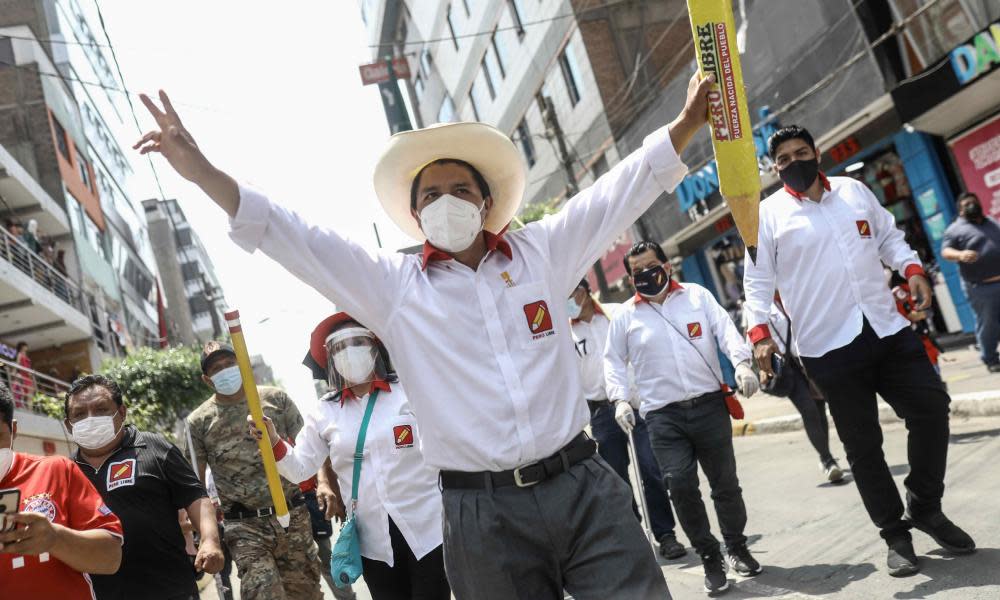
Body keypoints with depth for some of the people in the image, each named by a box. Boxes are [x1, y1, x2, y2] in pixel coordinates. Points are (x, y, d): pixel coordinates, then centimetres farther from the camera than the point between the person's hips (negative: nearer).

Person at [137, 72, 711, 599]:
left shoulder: (540, 252, 9)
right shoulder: (393, 284, 5)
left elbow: (619, 191, 12)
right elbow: (292, 237, 2)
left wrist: (686, 124, 5)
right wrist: (200, 169, -5)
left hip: (584, 489, 1)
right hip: (485, 515, -1)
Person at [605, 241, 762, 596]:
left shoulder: (696, 295, 9)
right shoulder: (625, 316, 9)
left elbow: (725, 329, 0)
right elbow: (613, 361, 12)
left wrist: (742, 363, -16)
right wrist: (620, 399, -2)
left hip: (710, 405, 1)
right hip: (663, 416, 0)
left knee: (725, 482, 8)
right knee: (680, 485, -12)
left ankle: (736, 547, 32)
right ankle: (709, 558, 6)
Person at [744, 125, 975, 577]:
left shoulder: (854, 191, 12)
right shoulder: (768, 214, -1)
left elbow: (889, 238, 18)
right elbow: (757, 279, -3)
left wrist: (913, 270, -1)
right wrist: (760, 331, -16)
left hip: (888, 329, 4)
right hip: (829, 346, -4)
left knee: (931, 407, 4)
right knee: (863, 446, 3)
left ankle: (925, 507, 25)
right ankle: (896, 535, 20)